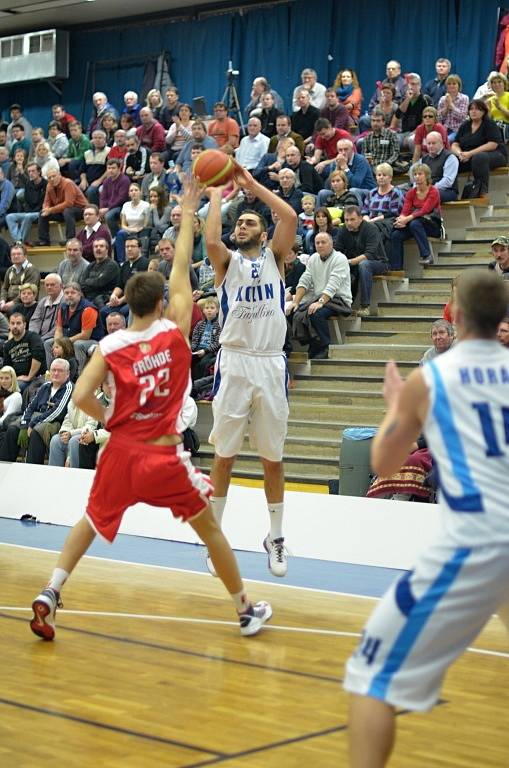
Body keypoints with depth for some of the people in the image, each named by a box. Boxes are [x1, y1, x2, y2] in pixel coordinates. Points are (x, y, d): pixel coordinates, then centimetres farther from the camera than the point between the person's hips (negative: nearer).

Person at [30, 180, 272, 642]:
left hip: (123, 452, 2)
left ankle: (49, 595, 10)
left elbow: (82, 397, -13)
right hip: (166, 454, -1)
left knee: (92, 522, 21)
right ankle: (246, 611, 17)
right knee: (209, 527, 12)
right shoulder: (175, 331, -6)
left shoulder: (111, 346, -5)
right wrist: (187, 215, 9)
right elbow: (181, 273, 2)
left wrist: (109, 420, 7)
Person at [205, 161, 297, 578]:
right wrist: (216, 193, -5)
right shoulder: (227, 262, 7)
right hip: (234, 364, -1)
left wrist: (251, 184, -1)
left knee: (273, 458, 7)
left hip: (271, 364, 1)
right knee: (224, 456, 4)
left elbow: (290, 217, -6)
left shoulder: (274, 257, 10)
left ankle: (276, 539, 18)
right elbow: (211, 239, -16)